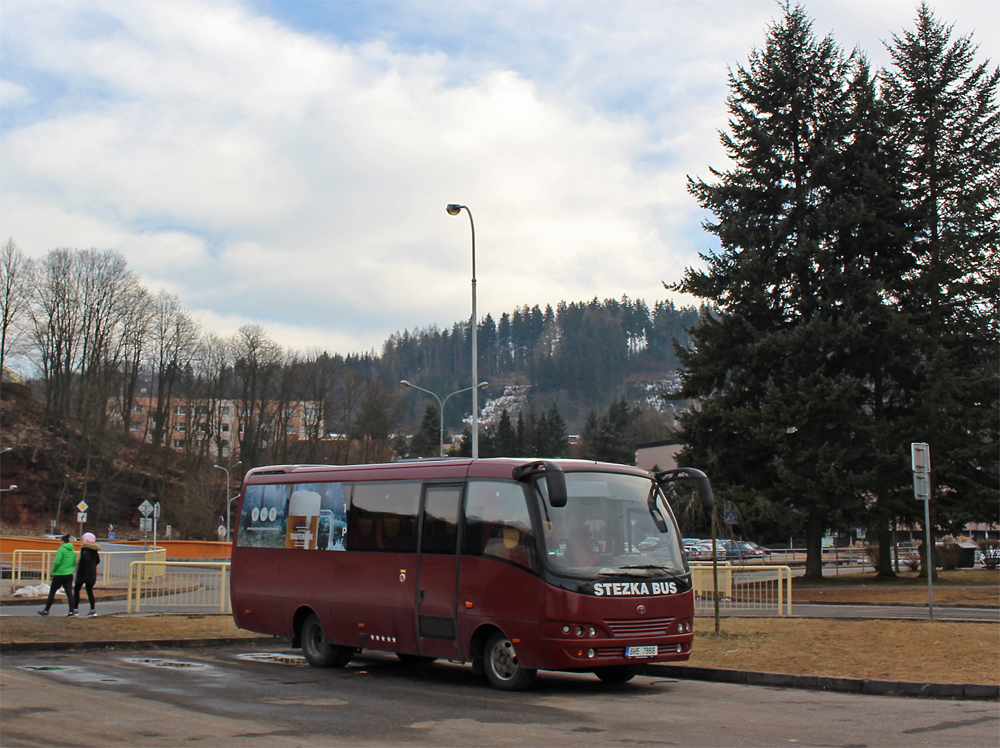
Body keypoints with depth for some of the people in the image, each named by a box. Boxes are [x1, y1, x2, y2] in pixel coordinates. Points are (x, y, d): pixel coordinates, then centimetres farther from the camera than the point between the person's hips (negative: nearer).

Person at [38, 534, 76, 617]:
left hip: (59, 575, -6)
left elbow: (57, 562, -20)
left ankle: (46, 611, 17)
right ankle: (71, 611, -8)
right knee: (69, 593, 1)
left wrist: (53, 571, -5)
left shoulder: (61, 549, -12)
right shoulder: (72, 551, 8)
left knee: (52, 592, 8)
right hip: (69, 575, 6)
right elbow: (74, 563, 13)